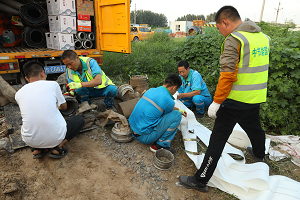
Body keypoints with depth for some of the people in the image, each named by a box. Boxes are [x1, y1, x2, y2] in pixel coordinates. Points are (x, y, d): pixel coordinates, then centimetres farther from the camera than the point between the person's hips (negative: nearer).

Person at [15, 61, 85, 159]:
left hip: (30, 141, 4)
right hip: (55, 137, -4)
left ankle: (37, 149, 14)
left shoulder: (18, 94, 6)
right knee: (80, 119, 20)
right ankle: (58, 147, 3)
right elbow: (64, 107, 13)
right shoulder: (52, 84, -3)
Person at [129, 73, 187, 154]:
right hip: (144, 137, -8)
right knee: (176, 115, -7)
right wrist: (179, 111, 29)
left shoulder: (151, 90, 7)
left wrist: (179, 110, 37)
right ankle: (160, 145, -1)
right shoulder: (168, 100, -18)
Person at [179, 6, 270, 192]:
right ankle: (259, 155, 59)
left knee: (218, 139, -3)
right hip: (257, 98, 8)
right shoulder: (263, 37, 9)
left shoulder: (233, 40, -16)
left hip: (235, 100, -8)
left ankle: (201, 180, 6)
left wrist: (216, 102, -18)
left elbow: (228, 75, -23)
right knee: (254, 127, 31)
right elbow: (260, 67, 17)